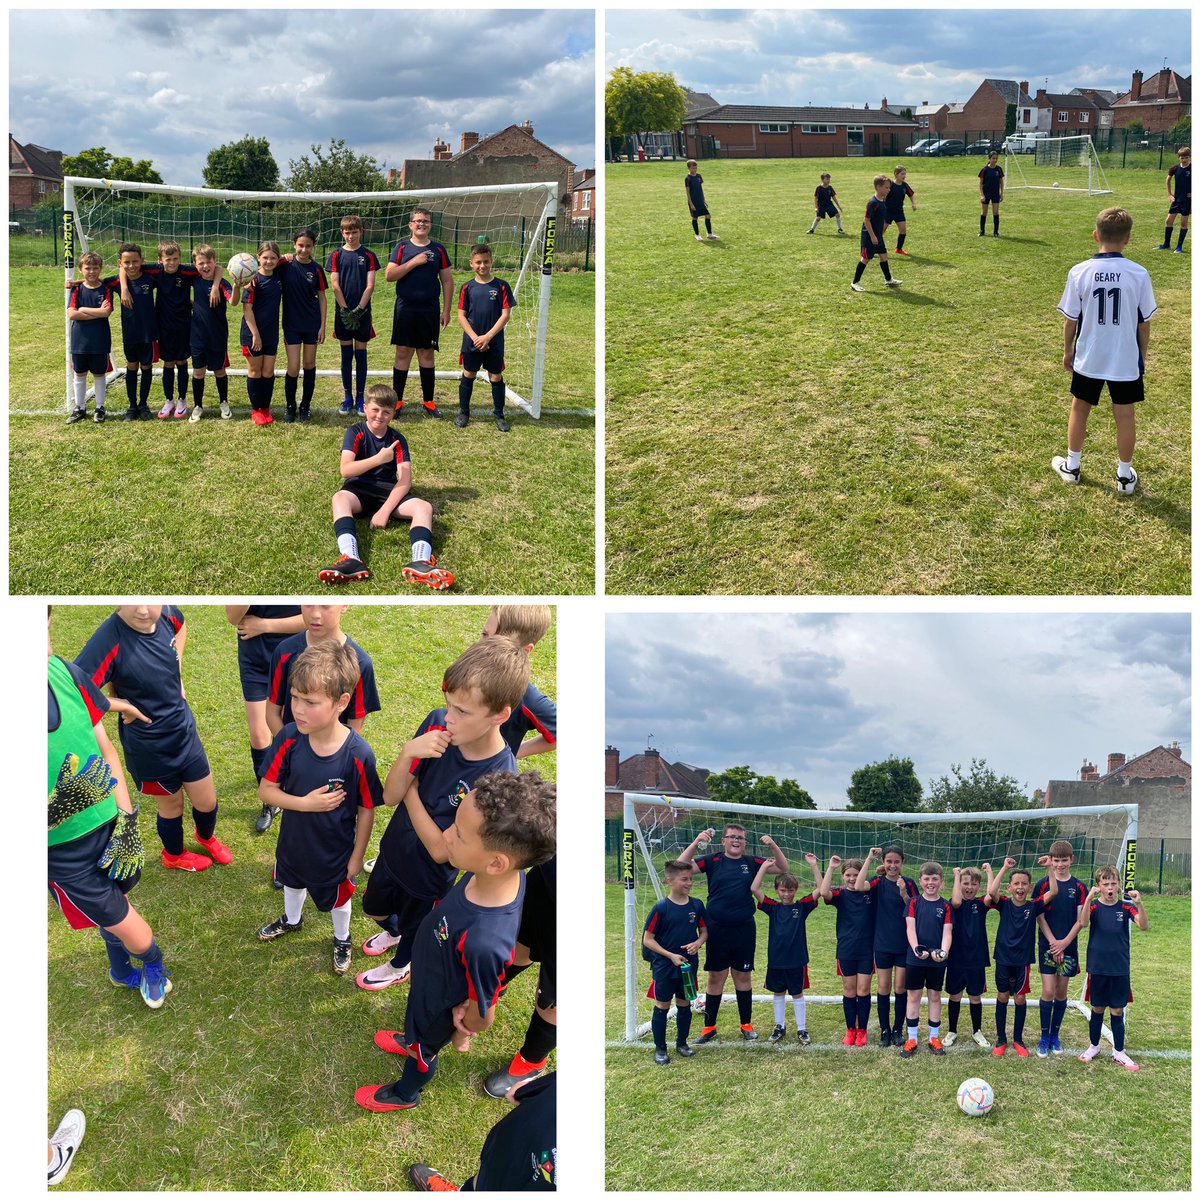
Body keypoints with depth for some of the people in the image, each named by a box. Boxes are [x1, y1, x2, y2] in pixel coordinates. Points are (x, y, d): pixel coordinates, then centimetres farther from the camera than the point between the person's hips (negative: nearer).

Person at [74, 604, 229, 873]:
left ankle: (206, 836, 56)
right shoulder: (110, 639, -34)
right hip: (149, 748, -5)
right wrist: (125, 706, -26)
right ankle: (174, 856, 53)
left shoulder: (167, 614, -16)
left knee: (207, 803, 21)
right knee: (171, 805, 21)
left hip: (185, 732, 5)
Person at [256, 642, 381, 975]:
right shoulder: (289, 738, -25)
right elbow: (266, 790, -15)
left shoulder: (358, 755, -33)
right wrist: (306, 803, -30)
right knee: (292, 881, 34)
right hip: (294, 840, 3)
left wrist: (357, 857, -9)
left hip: (335, 850, -3)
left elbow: (366, 810, -19)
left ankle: (342, 939, 57)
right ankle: (292, 920, 66)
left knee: (338, 897, 26)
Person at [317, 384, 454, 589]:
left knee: (424, 507, -25)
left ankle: (421, 563, -54)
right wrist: (379, 459, -24)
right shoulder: (356, 433, 1)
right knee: (340, 498, -37)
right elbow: (345, 470, -14)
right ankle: (351, 560, -60)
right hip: (359, 489, -2)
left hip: (389, 492, 2)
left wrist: (385, 511, -22)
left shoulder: (397, 440, 6)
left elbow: (405, 481, -7)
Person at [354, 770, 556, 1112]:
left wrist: (462, 1036, -9)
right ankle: (412, 1041, 72)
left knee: (425, 1048, 30)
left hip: (439, 1003, -5)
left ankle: (405, 1094, 62)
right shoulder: (501, 873, -32)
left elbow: (482, 1013, -28)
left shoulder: (482, 942, -50)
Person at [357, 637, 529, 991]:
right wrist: (409, 752, -37)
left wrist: (410, 791, -22)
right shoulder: (437, 724, -25)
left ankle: (399, 965, 60)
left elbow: (441, 850, -29)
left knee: (413, 927, 27)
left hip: (428, 878, -4)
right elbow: (390, 796, -19)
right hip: (393, 849, 4)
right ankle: (392, 933, 65)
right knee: (375, 908, 31)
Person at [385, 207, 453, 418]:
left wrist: (446, 310, 2)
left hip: (429, 311, 1)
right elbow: (389, 275, -8)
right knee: (403, 353, 2)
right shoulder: (402, 248, 3)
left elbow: (447, 281, 8)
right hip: (405, 310, -1)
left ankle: (428, 400, 16)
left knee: (427, 354, 7)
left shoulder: (438, 249, 6)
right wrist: (414, 262, -15)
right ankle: (397, 400, 9)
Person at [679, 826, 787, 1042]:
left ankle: (746, 1024, 25)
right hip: (717, 929, -1)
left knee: (743, 976, 11)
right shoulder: (713, 861, -2)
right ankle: (709, 1026, 17)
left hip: (744, 929, 1)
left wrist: (773, 846, -13)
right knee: (715, 977, 7)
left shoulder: (751, 862, 3)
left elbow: (782, 868, 4)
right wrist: (696, 843, -23)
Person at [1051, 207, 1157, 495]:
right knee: (1125, 415, 12)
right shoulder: (1138, 274, -12)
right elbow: (1144, 322, -3)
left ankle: (1071, 466, 30)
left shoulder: (1079, 272, -12)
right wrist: (1143, 354, 12)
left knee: (1080, 409, 19)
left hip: (1088, 359, 0)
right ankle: (1125, 476, 21)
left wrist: (1067, 350, 12)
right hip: (1126, 360, 0)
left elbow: (1070, 319, -4)